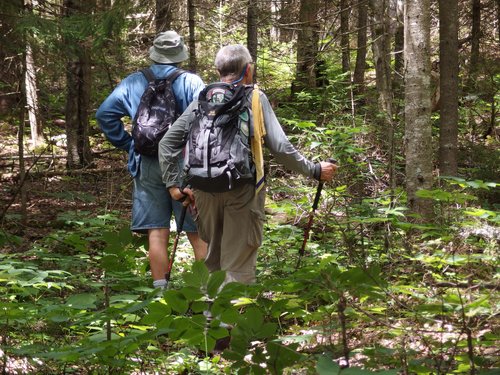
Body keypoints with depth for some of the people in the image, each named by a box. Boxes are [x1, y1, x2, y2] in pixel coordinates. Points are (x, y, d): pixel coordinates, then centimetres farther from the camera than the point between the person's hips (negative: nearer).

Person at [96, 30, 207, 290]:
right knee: (197, 232, 4)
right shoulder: (191, 82, -2)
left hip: (146, 164, 2)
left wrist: (126, 144, 9)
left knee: (157, 233, 3)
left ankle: (161, 290, 2)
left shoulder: (133, 83, 7)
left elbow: (104, 114, 3)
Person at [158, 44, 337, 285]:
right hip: (242, 192, -4)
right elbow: (280, 148, -8)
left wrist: (174, 184, 11)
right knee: (238, 268, 2)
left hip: (206, 192, 4)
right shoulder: (255, 99, -3)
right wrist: (315, 171, 3)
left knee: (213, 262, 19)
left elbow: (167, 143, 3)